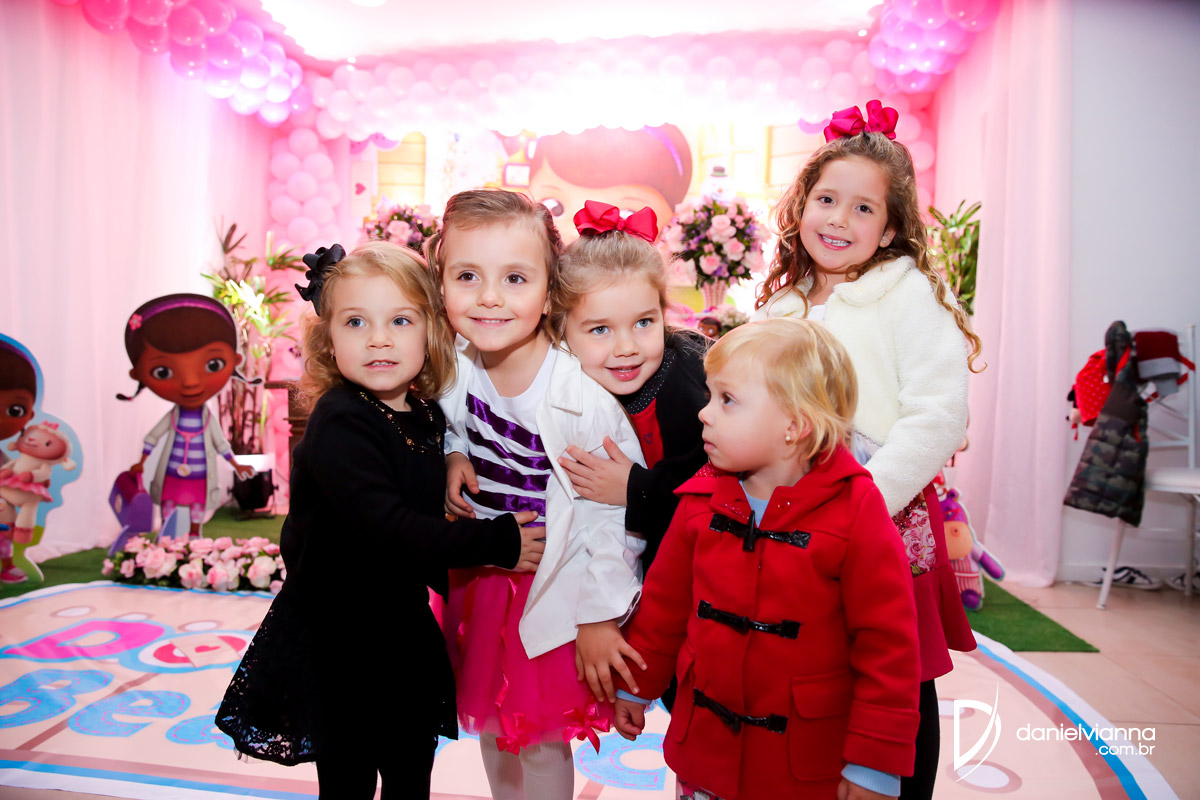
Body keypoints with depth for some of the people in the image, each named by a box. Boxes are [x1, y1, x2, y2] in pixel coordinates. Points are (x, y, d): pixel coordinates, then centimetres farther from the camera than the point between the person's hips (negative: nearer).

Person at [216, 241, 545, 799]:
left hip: (405, 627, 6)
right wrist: (498, 542, -27)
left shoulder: (427, 416, 0)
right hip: (336, 642, -6)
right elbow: (385, 529, -32)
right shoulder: (337, 422, -21)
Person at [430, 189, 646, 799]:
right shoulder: (456, 366, -12)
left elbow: (615, 513, -19)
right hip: (480, 574, 6)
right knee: (490, 726, 25)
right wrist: (454, 455, -10)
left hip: (553, 585, -5)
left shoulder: (582, 396, -28)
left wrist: (599, 617, -12)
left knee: (540, 742, 13)